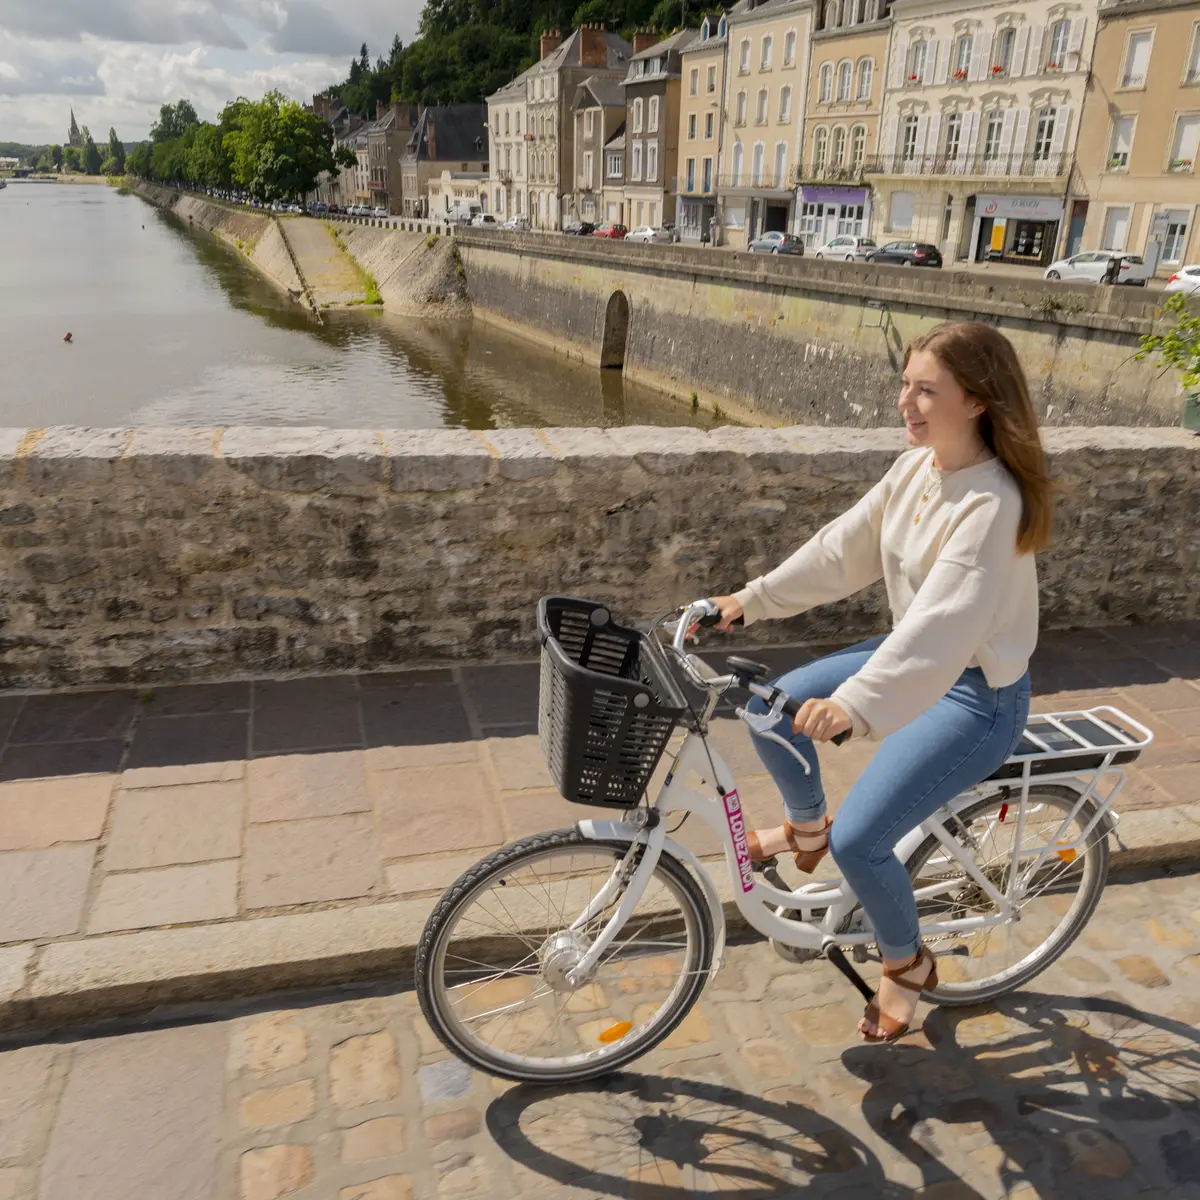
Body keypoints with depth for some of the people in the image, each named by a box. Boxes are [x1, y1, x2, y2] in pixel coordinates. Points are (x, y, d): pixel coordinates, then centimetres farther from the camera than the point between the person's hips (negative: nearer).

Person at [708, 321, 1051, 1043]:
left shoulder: (991, 503, -29)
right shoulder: (918, 467, -3)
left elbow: (945, 619, -41)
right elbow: (843, 549, 4)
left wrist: (856, 705, -52)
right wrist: (752, 599, 4)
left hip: (977, 693, -8)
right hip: (916, 654, 8)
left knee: (859, 842, -13)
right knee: (775, 707, 1)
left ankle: (908, 966, 19)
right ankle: (806, 828, 31)